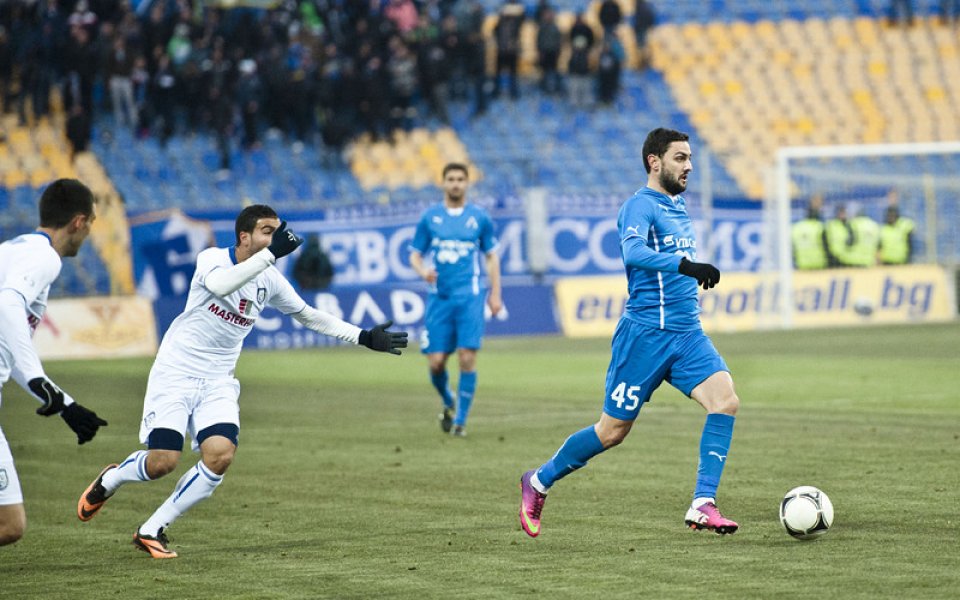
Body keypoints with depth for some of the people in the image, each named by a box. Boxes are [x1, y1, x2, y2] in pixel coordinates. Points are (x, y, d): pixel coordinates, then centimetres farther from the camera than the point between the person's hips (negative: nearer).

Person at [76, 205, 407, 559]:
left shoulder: (270, 281, 3)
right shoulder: (212, 259, -12)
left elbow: (310, 316, 16)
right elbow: (220, 285, -37)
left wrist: (364, 337, 10)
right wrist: (270, 254, -39)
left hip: (217, 383, 5)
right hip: (176, 373, -5)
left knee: (220, 456, -19)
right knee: (163, 461, -15)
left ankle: (152, 531, -4)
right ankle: (108, 481, 22)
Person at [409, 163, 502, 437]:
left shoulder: (479, 217, 5)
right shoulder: (429, 217, 6)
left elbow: (491, 256, 12)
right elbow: (415, 254, 9)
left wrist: (495, 293, 6)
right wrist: (422, 270, -13)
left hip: (469, 297, -1)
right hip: (439, 297, 1)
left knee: (467, 358, -10)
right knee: (436, 361, -2)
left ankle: (460, 419, 1)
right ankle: (448, 403, 28)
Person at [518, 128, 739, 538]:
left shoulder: (679, 206, 16)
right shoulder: (640, 205, -11)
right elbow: (634, 252, -32)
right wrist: (686, 265, -42)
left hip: (687, 334, 7)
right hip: (646, 333, -7)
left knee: (725, 400, -16)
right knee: (612, 431, 1)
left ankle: (703, 505, -17)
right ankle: (539, 482, 23)